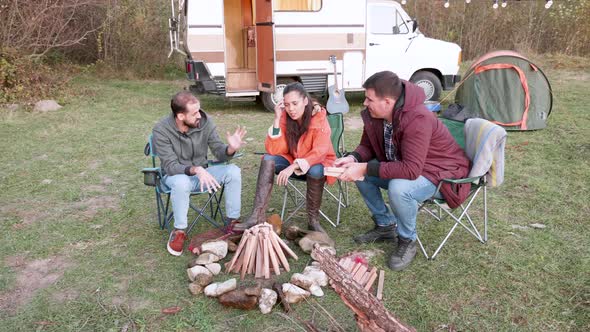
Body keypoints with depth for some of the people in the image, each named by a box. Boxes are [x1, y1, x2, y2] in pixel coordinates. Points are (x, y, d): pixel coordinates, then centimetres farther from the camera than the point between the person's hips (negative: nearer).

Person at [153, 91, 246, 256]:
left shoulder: (205, 121, -12)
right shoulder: (161, 130, -21)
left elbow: (219, 152, -11)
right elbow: (170, 166, -25)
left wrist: (231, 148, -35)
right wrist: (195, 170, -43)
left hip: (201, 172, 3)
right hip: (175, 175, -3)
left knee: (233, 171, -22)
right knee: (182, 182, -39)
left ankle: (233, 222, -9)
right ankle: (179, 231, -17)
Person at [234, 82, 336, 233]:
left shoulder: (319, 117, -20)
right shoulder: (285, 117, -10)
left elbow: (320, 152, -29)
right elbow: (273, 150, -17)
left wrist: (294, 166, -40)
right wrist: (277, 119, -25)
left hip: (317, 163, -4)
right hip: (292, 161, 4)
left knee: (315, 171, -37)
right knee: (268, 160, -22)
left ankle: (313, 220, -17)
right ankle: (258, 216, -27)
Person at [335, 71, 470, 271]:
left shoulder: (417, 119, -34)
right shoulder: (374, 114, -10)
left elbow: (411, 170, -39)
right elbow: (368, 146, 6)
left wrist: (366, 168, -37)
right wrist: (353, 158, -17)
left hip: (439, 173, -8)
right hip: (400, 167, 8)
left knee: (398, 188, -36)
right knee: (360, 174, -3)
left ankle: (407, 241, -7)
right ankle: (385, 226, 14)